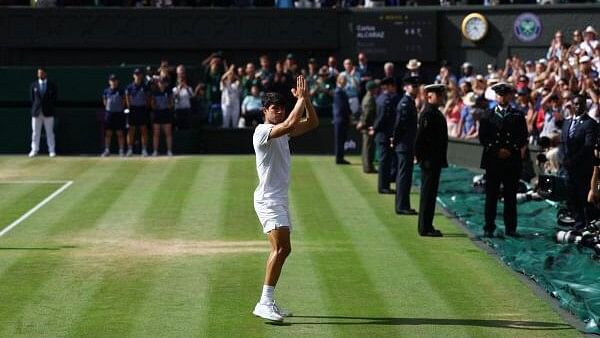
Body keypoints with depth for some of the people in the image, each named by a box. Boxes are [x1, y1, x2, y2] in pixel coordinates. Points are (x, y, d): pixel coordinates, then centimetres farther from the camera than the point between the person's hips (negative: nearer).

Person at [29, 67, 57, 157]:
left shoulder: (52, 85, 6)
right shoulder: (33, 85, 10)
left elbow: (55, 97, 7)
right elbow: (32, 98, 12)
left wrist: (49, 106, -1)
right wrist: (35, 107, 3)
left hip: (48, 112, -1)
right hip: (36, 112, 1)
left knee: (50, 132, 0)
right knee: (35, 132, 1)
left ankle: (52, 150, 3)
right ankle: (34, 150, 5)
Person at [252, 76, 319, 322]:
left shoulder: (283, 132, 14)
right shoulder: (262, 131, -13)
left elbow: (312, 123, 13)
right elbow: (291, 123, -29)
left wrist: (306, 98, 0)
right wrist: (301, 98, -18)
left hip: (280, 199, 10)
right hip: (268, 198, -10)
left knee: (284, 249, 12)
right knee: (280, 247, -23)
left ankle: (267, 302, 18)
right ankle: (265, 303, -27)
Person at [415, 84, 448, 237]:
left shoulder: (435, 113, 16)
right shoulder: (428, 113, -16)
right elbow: (421, 137, -21)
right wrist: (422, 158, -20)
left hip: (435, 161, 10)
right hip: (430, 161, -10)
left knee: (429, 194, 13)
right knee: (428, 194, -6)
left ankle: (426, 226, 19)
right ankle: (425, 228, -3)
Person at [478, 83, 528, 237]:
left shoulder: (518, 115, 9)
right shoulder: (488, 115, 9)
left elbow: (523, 138, 3)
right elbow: (483, 137, 2)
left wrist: (510, 150, -9)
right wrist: (497, 151, -8)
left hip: (512, 161, 0)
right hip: (492, 161, 0)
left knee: (511, 196, 2)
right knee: (491, 196, 1)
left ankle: (510, 228, 7)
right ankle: (489, 228, 4)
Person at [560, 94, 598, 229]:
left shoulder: (590, 123, -7)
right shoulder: (567, 122, 17)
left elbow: (589, 146, -15)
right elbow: (562, 142, 17)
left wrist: (573, 160, -16)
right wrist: (564, 158, 0)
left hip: (583, 166, -6)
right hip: (569, 166, 6)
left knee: (584, 196, -5)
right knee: (571, 197, 5)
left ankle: (589, 223, 2)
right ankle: (579, 223, 12)